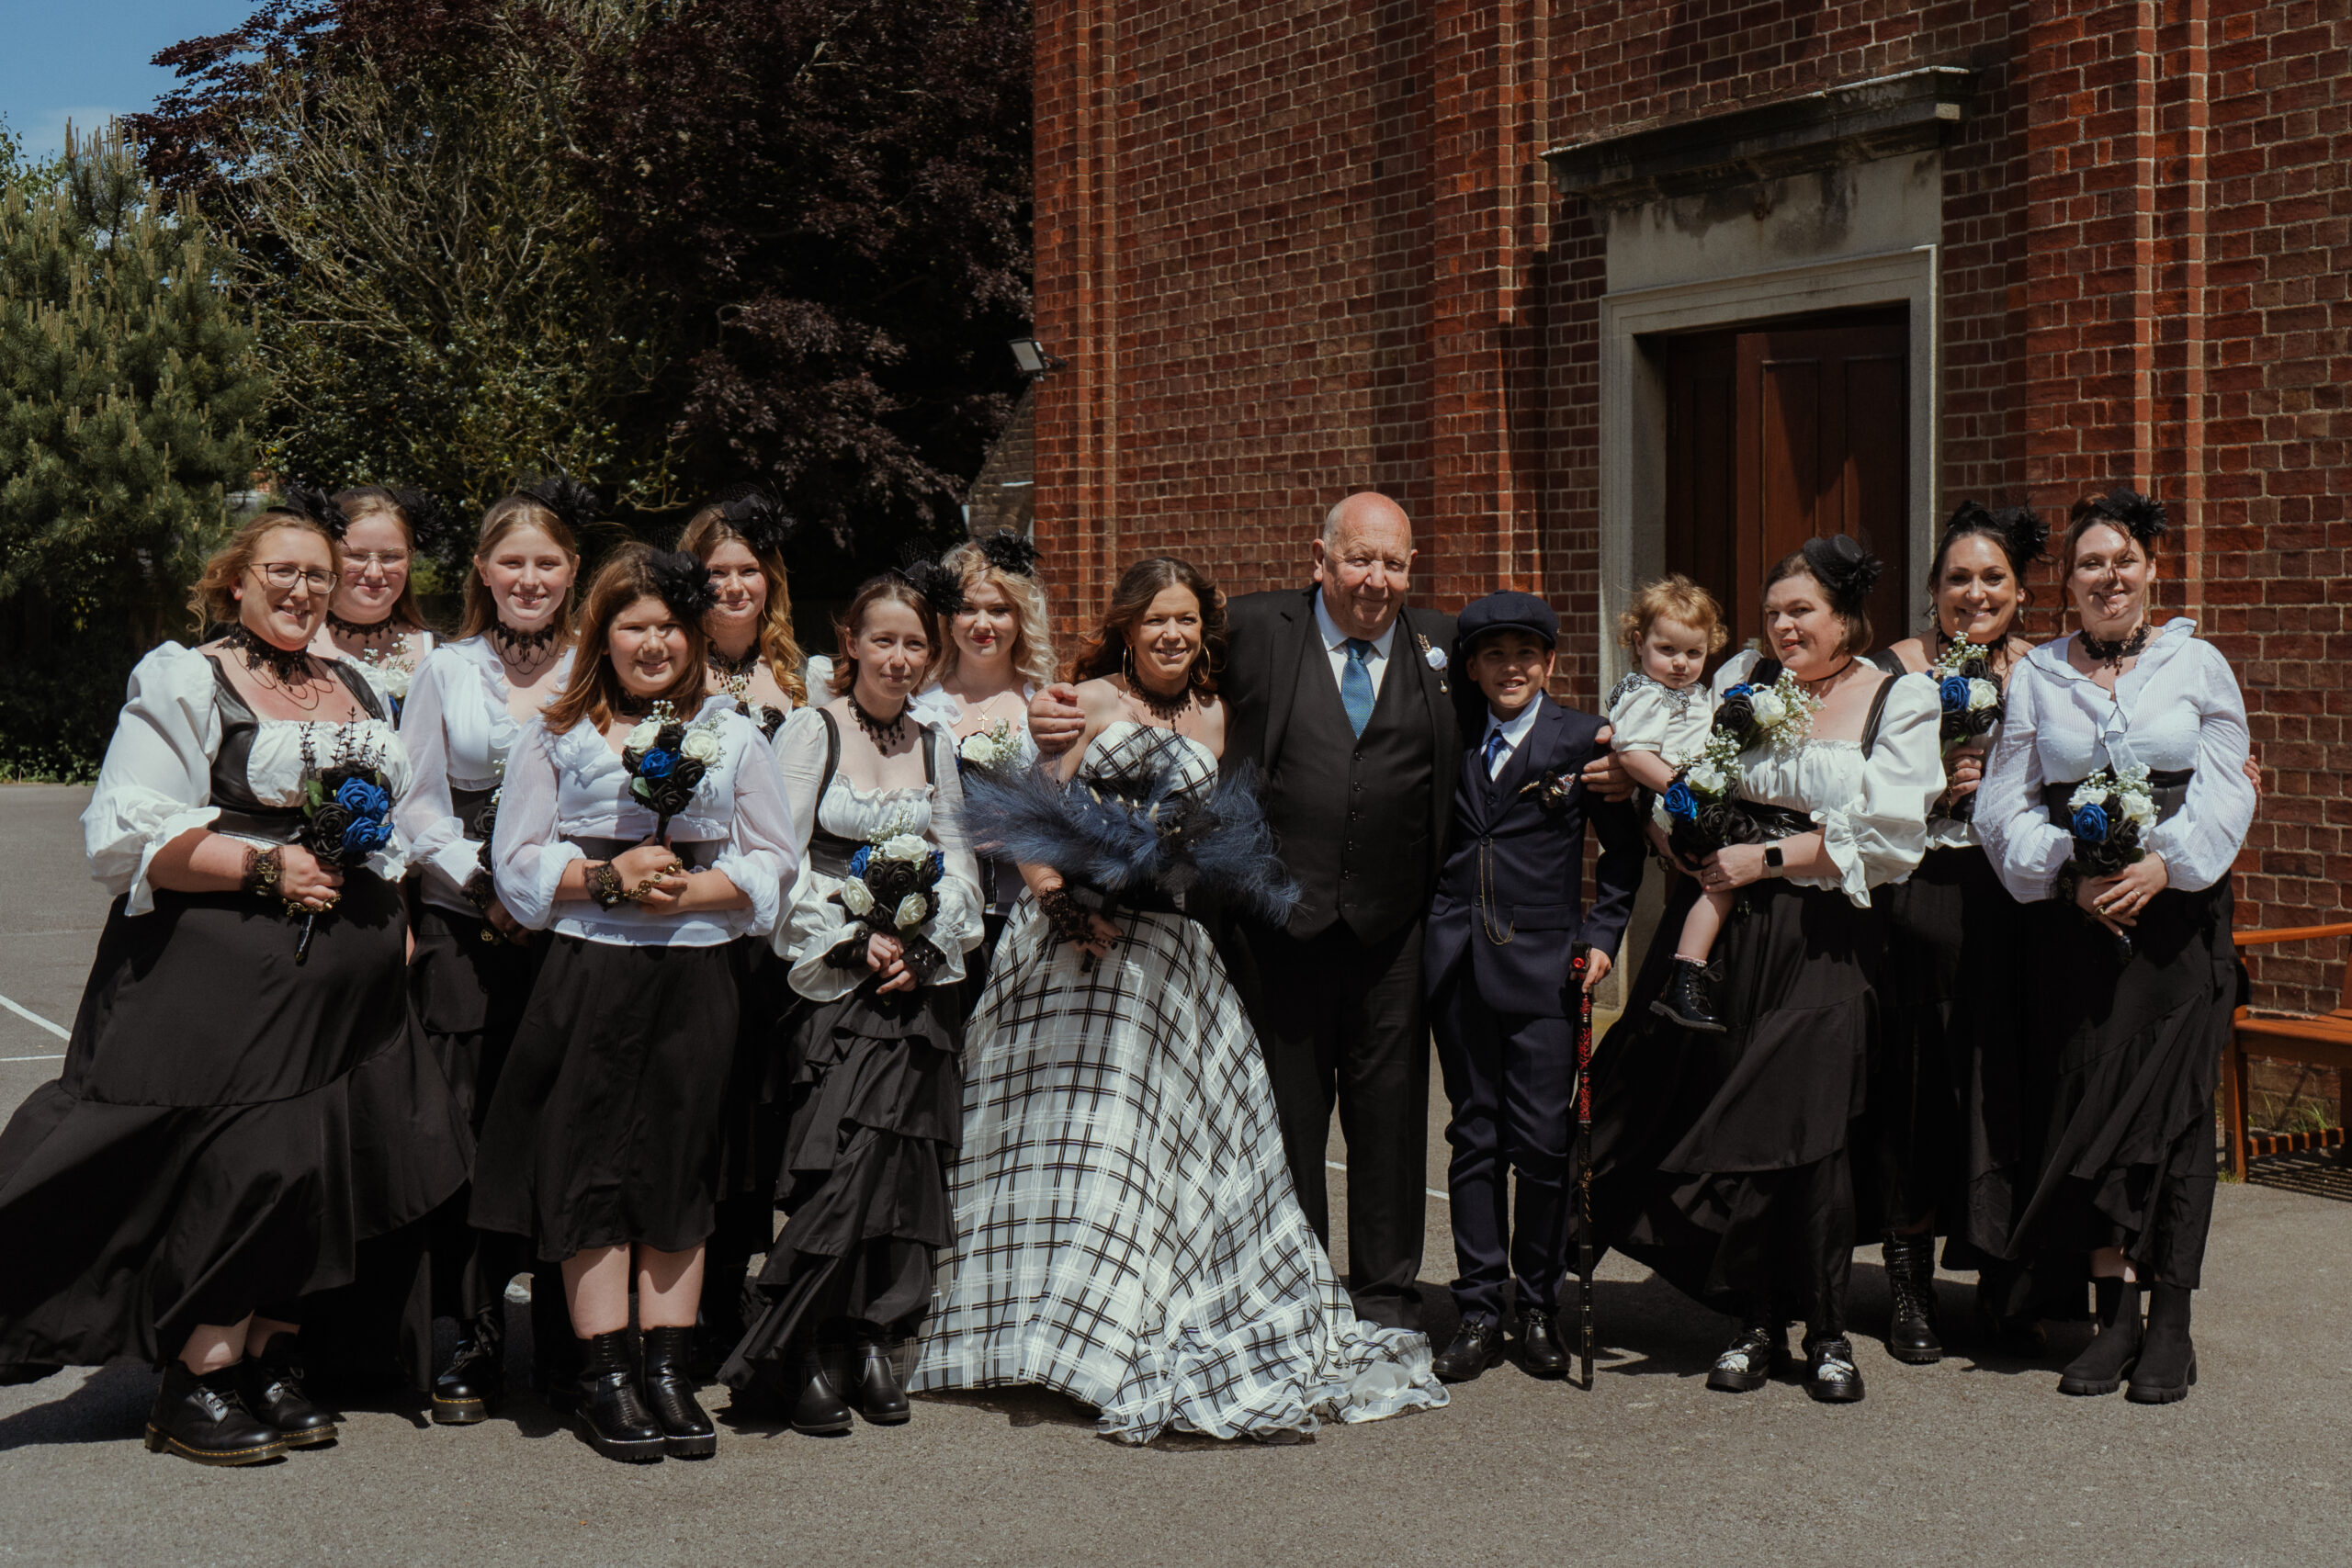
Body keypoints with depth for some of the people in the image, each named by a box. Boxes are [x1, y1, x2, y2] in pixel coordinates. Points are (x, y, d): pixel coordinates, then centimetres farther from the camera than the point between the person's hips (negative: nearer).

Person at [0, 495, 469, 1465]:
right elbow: (128, 833, -9)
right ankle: (195, 1383, 0)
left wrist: (394, 927, 14)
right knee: (238, 1164, -11)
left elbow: (393, 826, 28)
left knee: (309, 1169, 4)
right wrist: (266, 866, -16)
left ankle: (265, 1362, 16)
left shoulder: (354, 691, 19)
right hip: (221, 976, -6)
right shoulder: (183, 682, 0)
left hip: (344, 981, 6)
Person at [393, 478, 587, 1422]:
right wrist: (490, 883, -7)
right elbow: (419, 804, 8)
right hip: (465, 921, 0)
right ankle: (476, 1344, 2)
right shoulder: (445, 672, 12)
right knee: (467, 1124, -5)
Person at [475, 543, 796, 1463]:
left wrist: (695, 889, -9)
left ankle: (668, 1376, 10)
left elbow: (774, 861, 8)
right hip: (589, 974, -1)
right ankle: (605, 1382, 4)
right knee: (592, 1173, -3)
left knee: (679, 1169, 4)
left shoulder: (731, 735, 11)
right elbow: (515, 864, 3)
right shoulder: (556, 738, 8)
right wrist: (608, 877, -12)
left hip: (696, 978, 2)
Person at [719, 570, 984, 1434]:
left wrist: (922, 949, -4)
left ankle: (872, 1341, 9)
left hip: (926, 978, 4)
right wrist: (854, 943, -13)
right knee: (852, 1155, -14)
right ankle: (794, 1352, -4)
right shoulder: (812, 731, 0)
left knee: (906, 1159, -1)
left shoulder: (937, 742, 14)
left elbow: (958, 861, 11)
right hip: (836, 979, -4)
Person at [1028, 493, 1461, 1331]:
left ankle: (1386, 1298, 22)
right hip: (1278, 924, -1)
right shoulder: (1256, 628, 1)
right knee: (1283, 1114, 9)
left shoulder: (1443, 642, 7)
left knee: (1389, 1113, 9)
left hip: (1392, 933, 1)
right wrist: (1058, 716, -14)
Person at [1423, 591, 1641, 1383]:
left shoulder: (1582, 739, 1)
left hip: (1543, 962, -2)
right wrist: (1432, 930, 5)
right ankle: (1480, 1310, 13)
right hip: (1459, 962, 3)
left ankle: (1540, 1308, 12)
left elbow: (1624, 848, 7)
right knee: (1474, 1137, 6)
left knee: (1543, 1140, -3)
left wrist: (1603, 935, 0)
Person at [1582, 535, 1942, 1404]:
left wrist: (1770, 859, -11)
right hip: (1724, 930, 3)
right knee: (1726, 1127, 1)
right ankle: (1756, 1323, 15)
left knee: (1809, 1129, -6)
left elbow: (1887, 834, -7)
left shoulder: (1900, 700, 2)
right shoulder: (1742, 680, 11)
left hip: (1823, 939, -2)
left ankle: (1827, 1332, 10)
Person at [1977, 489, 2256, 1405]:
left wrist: (2163, 865, -13)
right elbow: (2006, 805, 6)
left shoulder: (2197, 665, 7)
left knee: (2170, 1102, -5)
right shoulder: (2036, 677, 10)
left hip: (2178, 910, -1)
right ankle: (2115, 1315, 3)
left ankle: (2170, 1325, -1)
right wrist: (2070, 873, -10)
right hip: (2075, 915, 1)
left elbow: (2226, 790, 2)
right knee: (2086, 1103, -2)